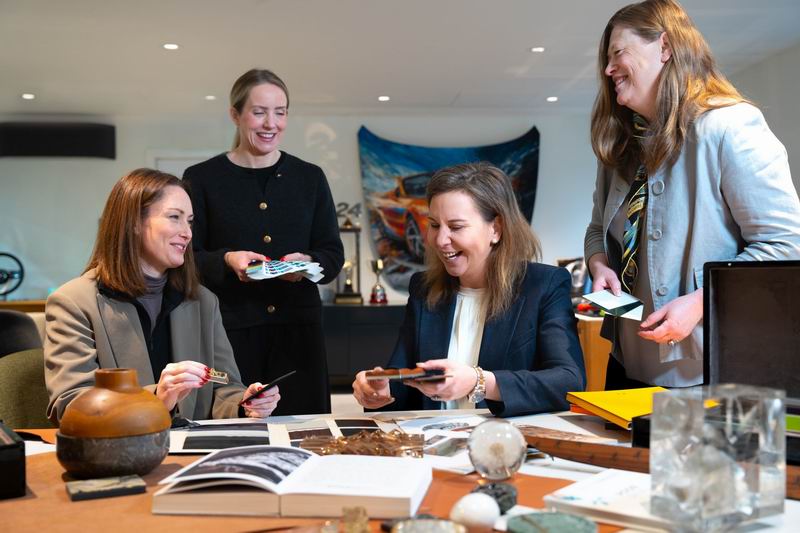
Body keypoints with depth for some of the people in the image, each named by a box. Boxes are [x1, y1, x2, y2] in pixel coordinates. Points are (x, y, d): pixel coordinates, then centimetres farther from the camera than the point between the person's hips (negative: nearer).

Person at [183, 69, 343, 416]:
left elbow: (334, 253, 11)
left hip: (298, 325, 2)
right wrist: (227, 260, -17)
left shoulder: (310, 178, 12)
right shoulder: (201, 178, 4)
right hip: (229, 329, -2)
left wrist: (308, 263, -11)